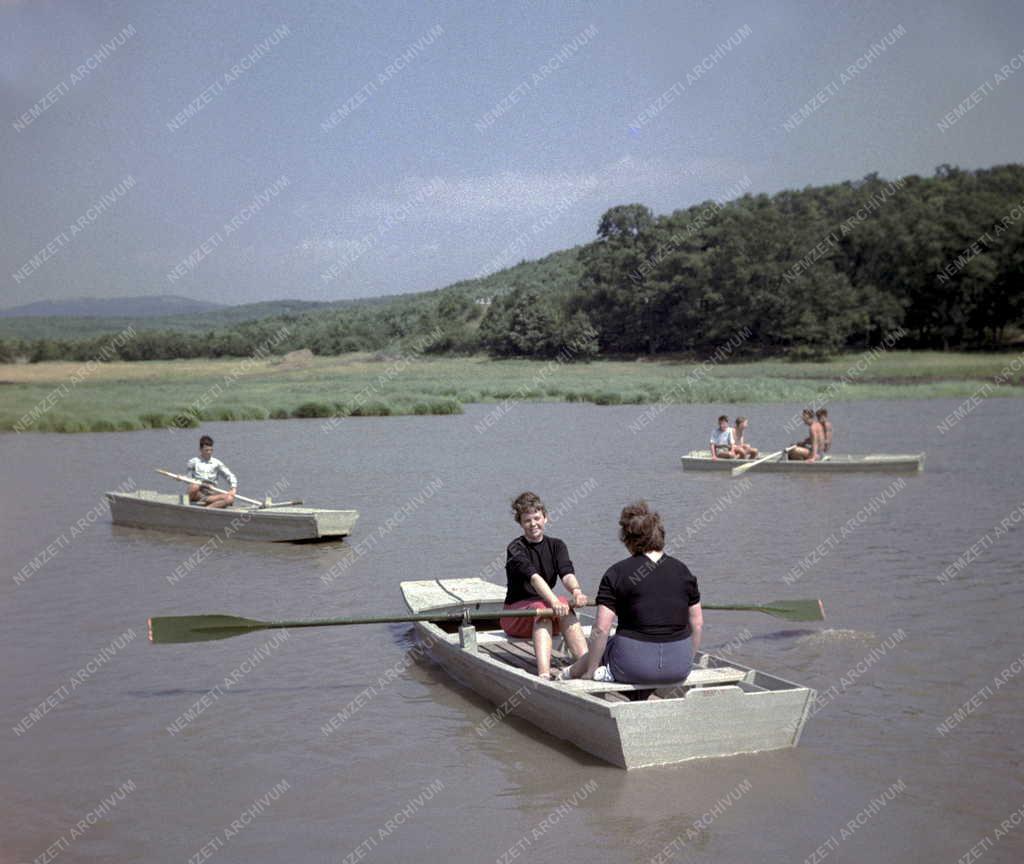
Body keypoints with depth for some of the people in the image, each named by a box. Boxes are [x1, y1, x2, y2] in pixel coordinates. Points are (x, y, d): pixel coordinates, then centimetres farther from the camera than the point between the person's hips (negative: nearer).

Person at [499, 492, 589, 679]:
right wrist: (553, 601, -44)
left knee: (565, 606, -30)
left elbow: (566, 573, -13)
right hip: (515, 616, -4)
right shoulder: (516, 549, -7)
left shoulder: (556, 546, 8)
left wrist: (576, 590, -36)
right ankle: (544, 675, -57)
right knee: (540, 608, -36)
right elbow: (533, 577, -26)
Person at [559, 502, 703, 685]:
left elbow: (601, 629, -10)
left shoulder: (616, 574, -6)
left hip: (636, 665, -3)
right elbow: (697, 624, 9)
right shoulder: (682, 570, 6)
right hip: (679, 669, 3)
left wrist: (589, 672, -1)